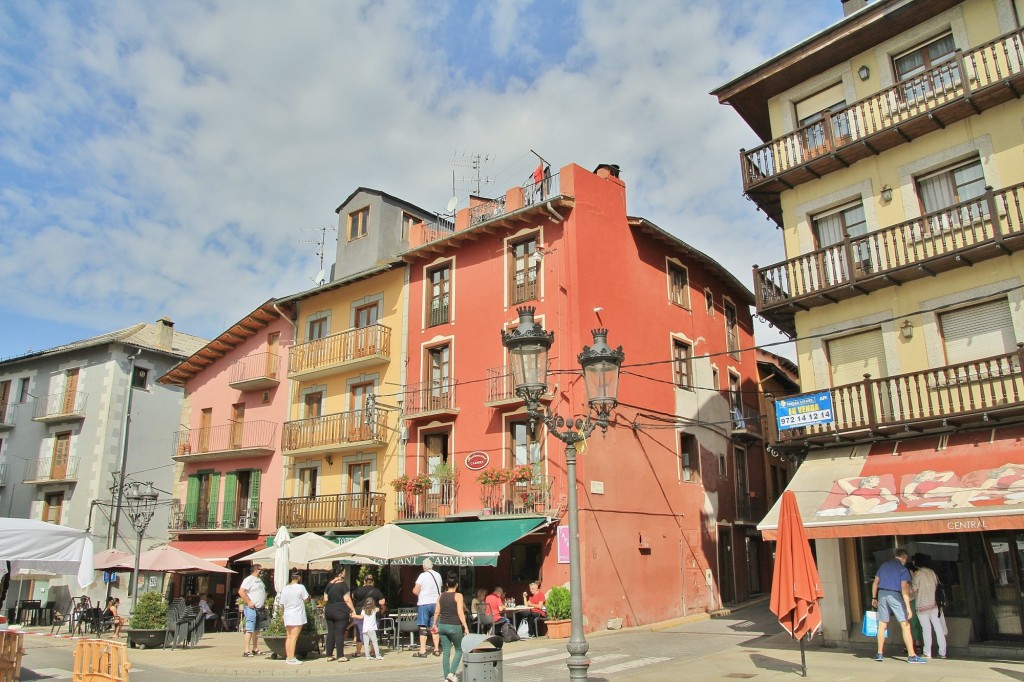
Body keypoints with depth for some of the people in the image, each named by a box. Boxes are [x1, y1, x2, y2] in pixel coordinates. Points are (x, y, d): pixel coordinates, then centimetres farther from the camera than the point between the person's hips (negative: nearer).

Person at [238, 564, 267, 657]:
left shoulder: (259, 580, 17)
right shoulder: (249, 579, -10)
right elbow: (241, 591, -21)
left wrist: (264, 602, 13)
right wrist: (249, 602, -21)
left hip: (259, 609, 9)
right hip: (251, 608, -9)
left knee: (256, 630, 13)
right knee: (250, 629, -10)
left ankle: (255, 649, 21)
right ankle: (247, 651, -9)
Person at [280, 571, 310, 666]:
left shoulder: (285, 588, 5)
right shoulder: (300, 587, -10)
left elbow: (282, 604, 10)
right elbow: (306, 599, -3)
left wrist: (282, 613, 24)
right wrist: (309, 596, 19)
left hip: (287, 615, 6)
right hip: (297, 615, -6)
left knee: (288, 637, 12)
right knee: (294, 637, -5)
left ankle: (288, 657, 16)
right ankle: (292, 658, -7)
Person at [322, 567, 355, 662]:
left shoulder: (329, 584, 8)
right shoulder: (343, 584, -10)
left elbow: (325, 599, 11)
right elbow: (347, 599, -13)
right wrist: (353, 610, -6)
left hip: (329, 611, 6)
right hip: (341, 612, -6)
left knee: (330, 633, 10)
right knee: (340, 633, -2)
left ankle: (329, 655, 13)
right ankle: (340, 656, 0)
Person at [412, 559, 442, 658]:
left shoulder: (423, 575, -12)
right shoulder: (438, 575, 7)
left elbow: (415, 591, -15)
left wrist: (420, 593, 6)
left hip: (424, 603, -5)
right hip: (436, 603, 5)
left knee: (423, 627, -2)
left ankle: (422, 651, -3)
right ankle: (437, 649, 13)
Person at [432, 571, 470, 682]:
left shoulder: (441, 596, 5)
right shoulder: (458, 596, -8)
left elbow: (436, 612, 9)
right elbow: (460, 613, -14)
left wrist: (435, 625, 22)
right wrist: (465, 627, -11)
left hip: (442, 625, 4)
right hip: (454, 626, -4)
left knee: (445, 652, 10)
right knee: (459, 650, 12)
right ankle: (451, 673, -1)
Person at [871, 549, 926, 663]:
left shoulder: (884, 565, 14)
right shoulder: (903, 569, -2)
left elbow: (875, 582, 14)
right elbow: (904, 588, -13)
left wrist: (874, 598, 21)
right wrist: (908, 607, -17)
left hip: (881, 594, 5)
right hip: (894, 595, -5)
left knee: (882, 624, 9)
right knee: (905, 625, -1)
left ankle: (879, 654, 10)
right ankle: (911, 656, -5)